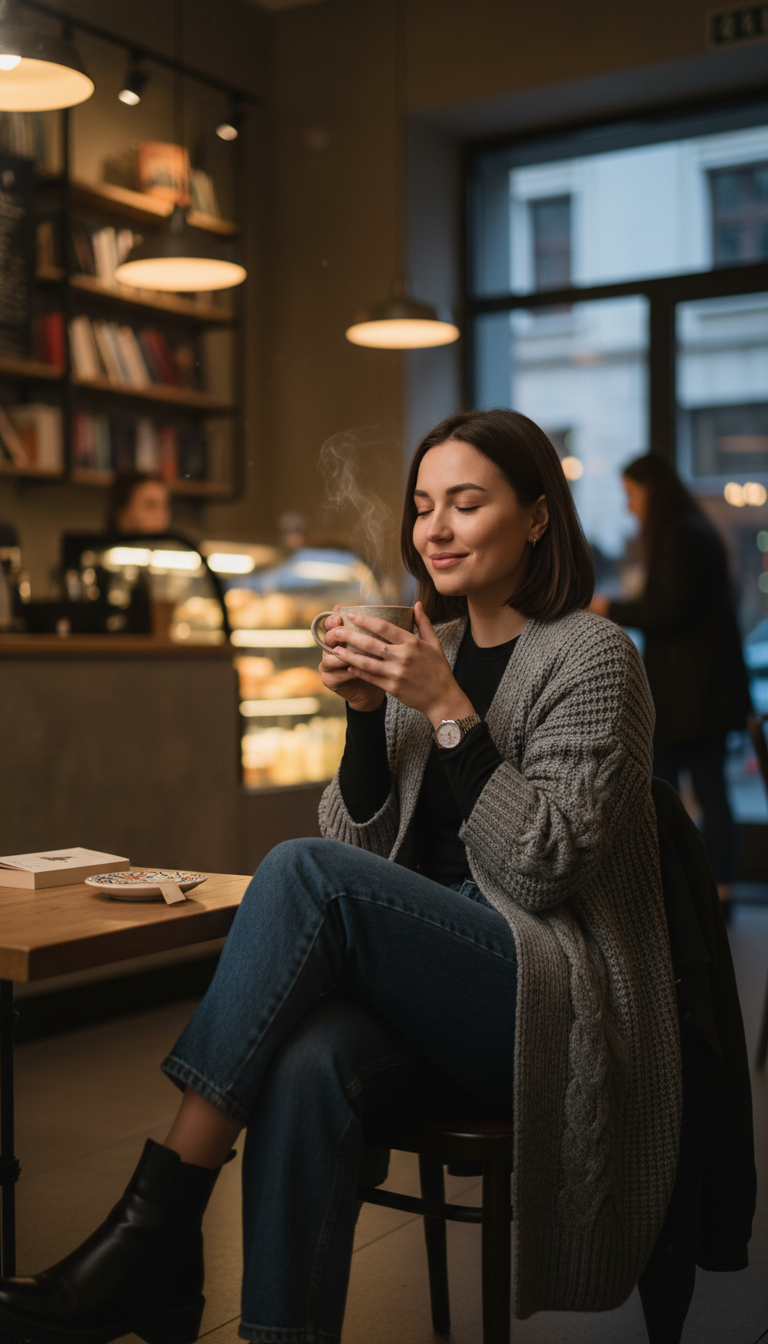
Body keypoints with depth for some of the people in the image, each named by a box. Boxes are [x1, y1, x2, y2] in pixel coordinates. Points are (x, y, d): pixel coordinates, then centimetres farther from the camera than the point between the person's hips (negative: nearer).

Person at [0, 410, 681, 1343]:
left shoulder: (592, 655, -3)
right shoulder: (428, 650, 14)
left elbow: (546, 867, -13)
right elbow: (365, 845, 11)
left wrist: (448, 707, -18)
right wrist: (366, 710, -4)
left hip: (559, 1008, -5)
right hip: (432, 981, 5)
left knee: (303, 871, -28)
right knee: (306, 1067, -32)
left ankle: (157, 1223, -25)